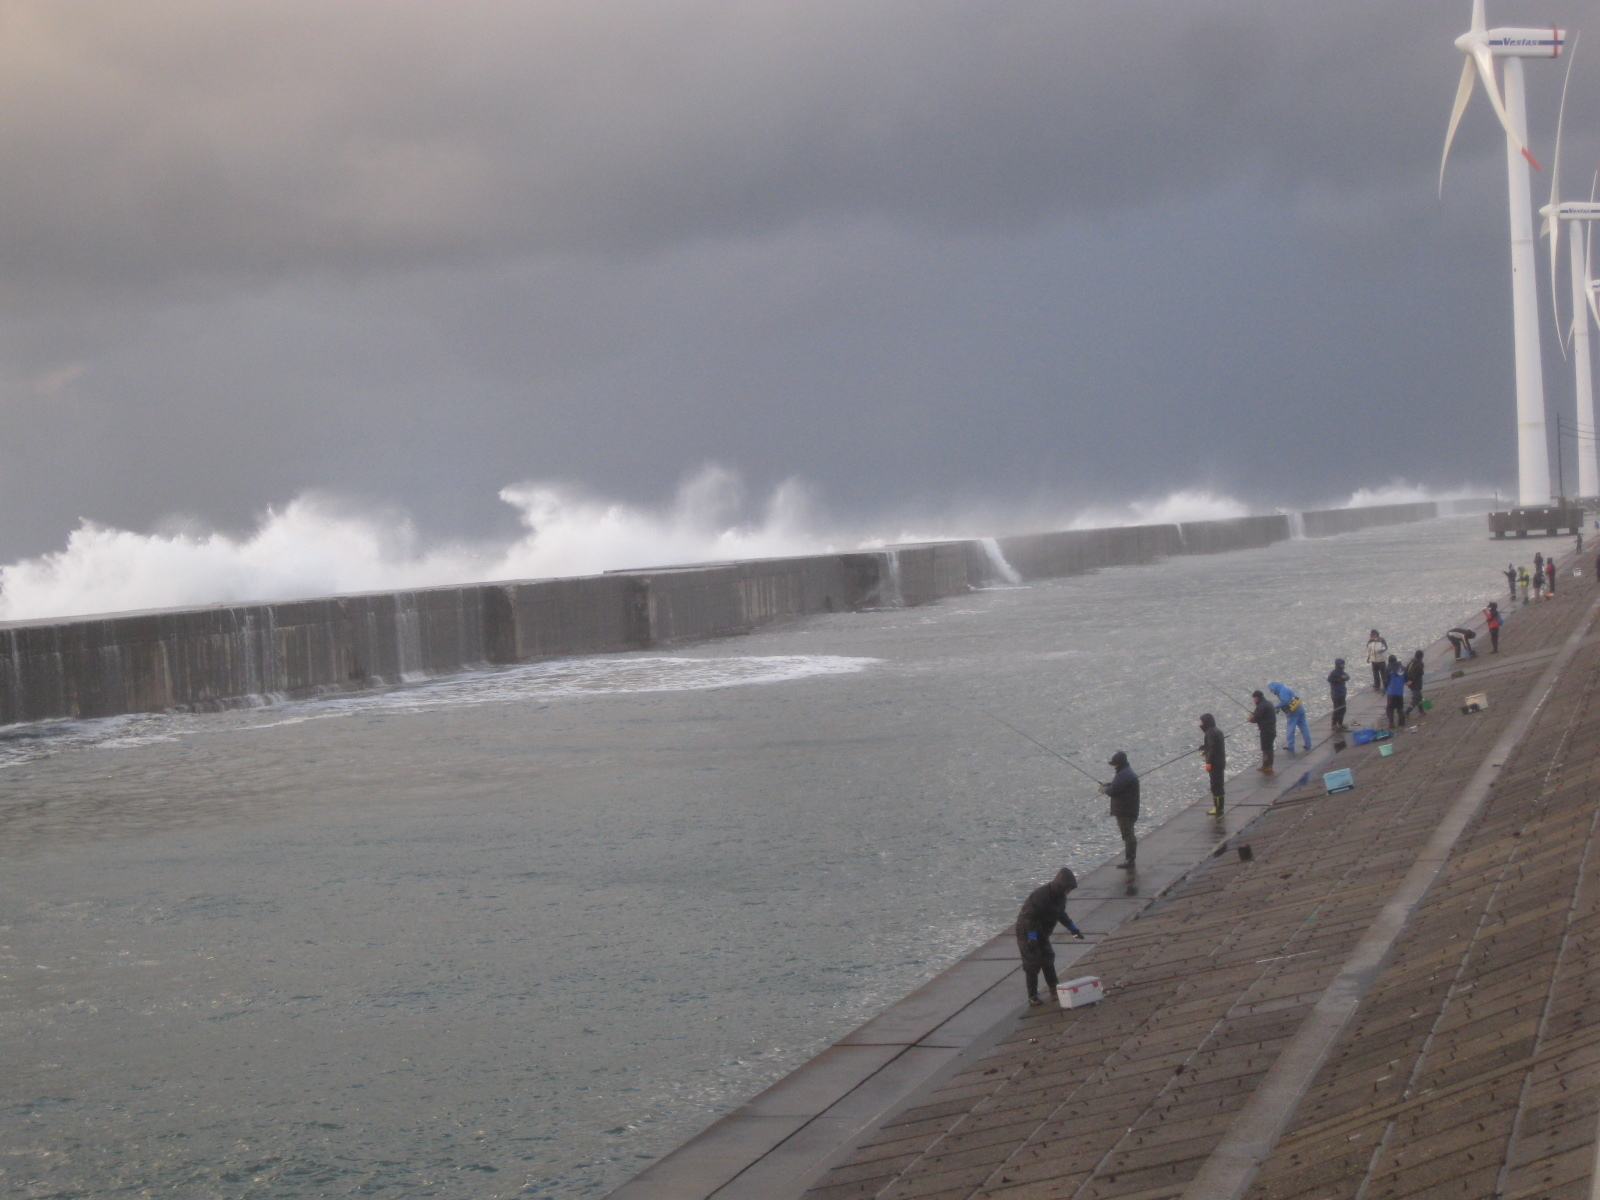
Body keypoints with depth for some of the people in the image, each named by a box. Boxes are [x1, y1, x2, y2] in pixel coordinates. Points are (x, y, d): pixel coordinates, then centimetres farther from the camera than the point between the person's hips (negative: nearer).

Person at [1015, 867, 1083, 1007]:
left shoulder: (1060, 897, -1)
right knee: (1033, 964, -8)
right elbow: (1030, 917, -32)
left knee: (1048, 960, 12)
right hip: (1027, 932, -9)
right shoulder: (1040, 896, -31)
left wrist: (1073, 929, 15)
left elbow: (1061, 914, 17)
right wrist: (1032, 938, -37)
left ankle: (1054, 991, 23)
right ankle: (1032, 996, -1)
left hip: (1041, 933, 9)